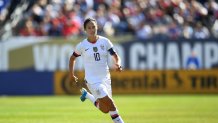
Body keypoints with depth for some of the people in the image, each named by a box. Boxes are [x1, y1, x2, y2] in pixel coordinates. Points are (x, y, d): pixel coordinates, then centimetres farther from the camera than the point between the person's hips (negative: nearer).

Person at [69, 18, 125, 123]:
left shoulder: (105, 41, -2)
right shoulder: (82, 45, -5)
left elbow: (115, 56, -1)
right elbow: (72, 58, 9)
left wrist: (117, 64, -22)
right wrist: (71, 74, 7)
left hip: (105, 78, 4)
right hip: (92, 80, -4)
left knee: (105, 109, 12)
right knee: (109, 103, -19)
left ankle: (86, 94, 35)